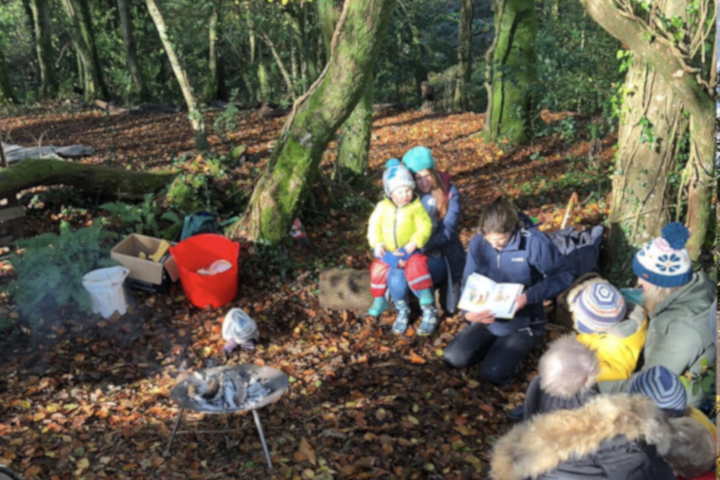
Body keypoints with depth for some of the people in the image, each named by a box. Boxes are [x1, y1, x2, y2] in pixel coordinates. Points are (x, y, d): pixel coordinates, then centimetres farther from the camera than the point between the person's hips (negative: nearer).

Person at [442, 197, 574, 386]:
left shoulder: (533, 242, -22)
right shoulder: (478, 243, -10)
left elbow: (563, 275, -16)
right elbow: (469, 283, -1)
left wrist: (529, 296, -30)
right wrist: (469, 312, -22)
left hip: (522, 323, -4)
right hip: (487, 318, 5)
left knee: (493, 374, -18)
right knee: (452, 358, -7)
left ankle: (517, 349, 13)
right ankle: (497, 345, 18)